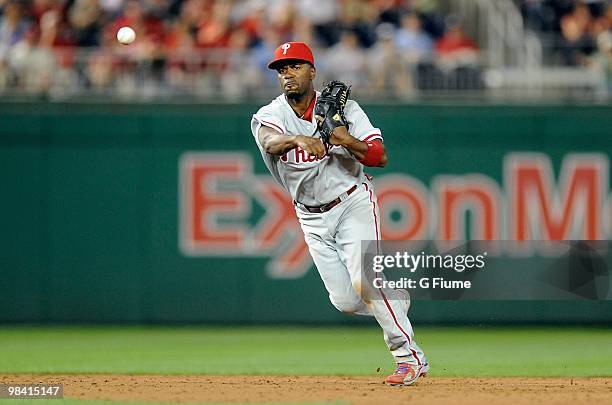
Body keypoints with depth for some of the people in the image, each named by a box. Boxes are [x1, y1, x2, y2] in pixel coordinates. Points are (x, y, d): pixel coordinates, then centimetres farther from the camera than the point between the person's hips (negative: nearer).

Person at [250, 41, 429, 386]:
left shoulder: (343, 108, -6)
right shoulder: (270, 115, -6)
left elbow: (380, 157, -10)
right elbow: (271, 142, -32)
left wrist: (349, 141, -29)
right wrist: (298, 139, -54)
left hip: (353, 202, -3)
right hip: (313, 219, 3)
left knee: (365, 282, -21)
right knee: (345, 301, -2)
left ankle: (410, 357, -16)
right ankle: (395, 299, 30)